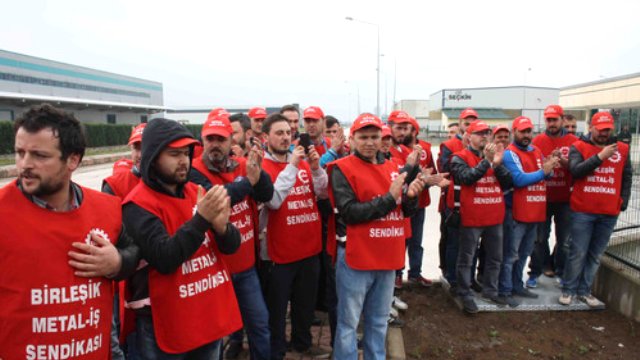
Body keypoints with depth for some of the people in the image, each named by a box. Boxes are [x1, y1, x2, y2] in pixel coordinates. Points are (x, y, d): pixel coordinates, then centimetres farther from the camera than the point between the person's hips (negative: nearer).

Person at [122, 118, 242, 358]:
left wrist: (221, 226, -20)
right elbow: (164, 259, -24)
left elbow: (231, 246, 1)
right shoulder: (138, 205, -14)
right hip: (166, 325, -5)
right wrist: (202, 219, -30)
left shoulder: (196, 192, 2)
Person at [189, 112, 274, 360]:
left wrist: (258, 172, -29)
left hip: (246, 265, 4)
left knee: (259, 321, 14)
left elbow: (266, 195, -12)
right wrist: (248, 180, -32)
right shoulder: (194, 172, -13)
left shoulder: (242, 165, 1)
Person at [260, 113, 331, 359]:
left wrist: (316, 168, -16)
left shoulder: (303, 162, 6)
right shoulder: (262, 167, -11)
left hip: (310, 247, 6)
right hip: (281, 251, -6)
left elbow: (323, 194, -1)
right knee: (277, 306, 10)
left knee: (306, 302, 22)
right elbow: (273, 201, -25)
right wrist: (291, 166, -26)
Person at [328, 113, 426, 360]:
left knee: (379, 322, 21)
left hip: (387, 257, 6)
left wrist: (411, 195, -11)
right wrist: (389, 198, -22)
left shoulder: (392, 168, 9)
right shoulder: (342, 169, -10)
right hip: (356, 258, -6)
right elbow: (349, 213, -20)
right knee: (348, 323, 8)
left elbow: (406, 211, 11)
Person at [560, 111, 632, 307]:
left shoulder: (622, 149, 8)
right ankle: (568, 290, 13)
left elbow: (627, 177, 13)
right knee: (578, 253, 0)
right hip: (582, 211, -3)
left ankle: (584, 291, 21)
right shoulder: (578, 147, -1)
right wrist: (600, 156, -21)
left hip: (609, 213, 3)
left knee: (595, 255, 10)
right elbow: (575, 170, -17)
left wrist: (623, 202, 5)